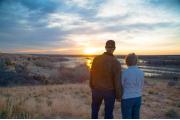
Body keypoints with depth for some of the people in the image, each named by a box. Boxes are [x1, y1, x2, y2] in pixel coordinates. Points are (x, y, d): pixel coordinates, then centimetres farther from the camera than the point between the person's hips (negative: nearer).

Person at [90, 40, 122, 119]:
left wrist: (92, 87, 15)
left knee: (95, 108, 26)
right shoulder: (116, 63, -23)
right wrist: (118, 95, -2)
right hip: (109, 91, -3)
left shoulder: (96, 59, -11)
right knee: (108, 112, 15)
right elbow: (117, 82, -18)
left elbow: (92, 75, -2)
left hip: (97, 89, 3)